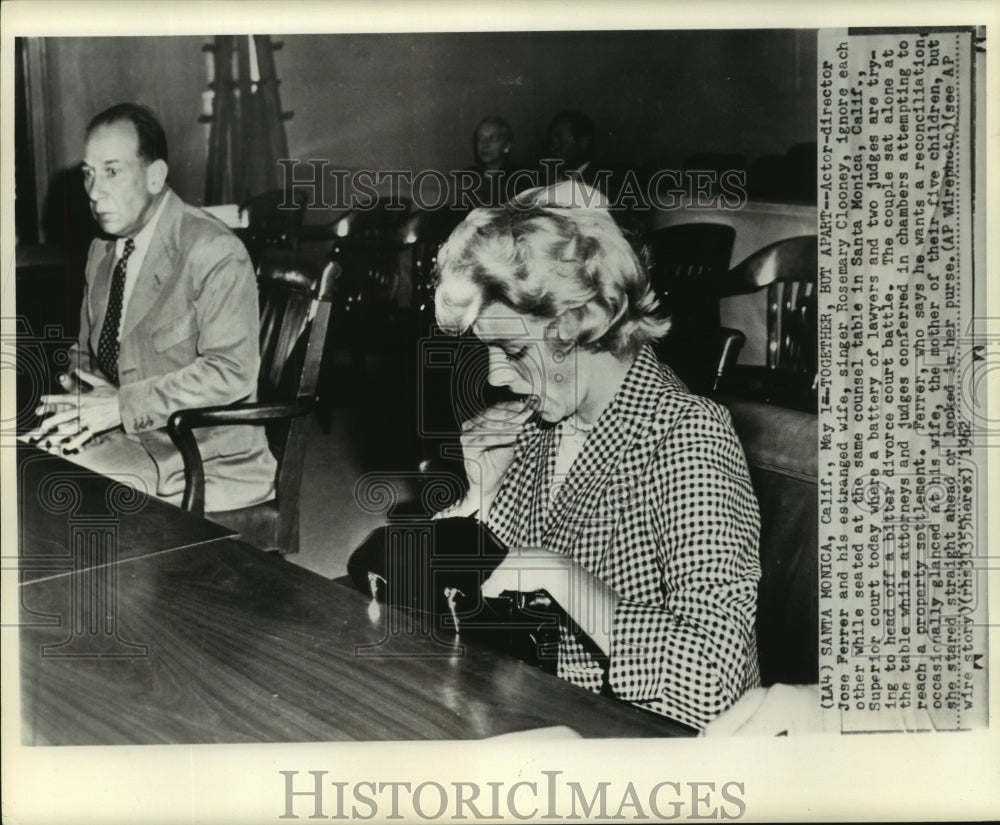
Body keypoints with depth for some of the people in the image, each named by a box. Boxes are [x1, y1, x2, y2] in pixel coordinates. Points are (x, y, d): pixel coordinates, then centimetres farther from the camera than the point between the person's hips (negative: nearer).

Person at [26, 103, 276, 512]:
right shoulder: (102, 251, 12)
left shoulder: (214, 252, -14)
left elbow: (230, 371, -21)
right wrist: (82, 402, -5)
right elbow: (85, 353, 19)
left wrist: (122, 405, -23)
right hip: (120, 433, 7)